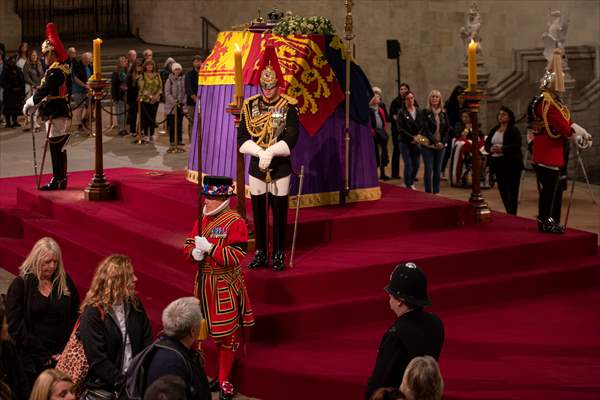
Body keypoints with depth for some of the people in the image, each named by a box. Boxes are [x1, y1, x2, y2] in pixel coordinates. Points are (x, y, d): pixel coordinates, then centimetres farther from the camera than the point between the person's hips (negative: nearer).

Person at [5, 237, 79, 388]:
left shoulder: (65, 282, 8)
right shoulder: (20, 285, -1)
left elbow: (75, 318, 10)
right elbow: (15, 327, -7)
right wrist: (44, 355, -10)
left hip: (64, 358, 2)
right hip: (33, 363, -2)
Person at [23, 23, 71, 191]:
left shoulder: (54, 71, -17)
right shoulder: (63, 68, 13)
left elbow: (44, 90, -21)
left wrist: (30, 103, -11)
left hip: (54, 113, -10)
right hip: (62, 110, 10)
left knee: (55, 146, -6)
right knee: (60, 146, 13)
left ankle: (57, 181, -4)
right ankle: (62, 180, 19)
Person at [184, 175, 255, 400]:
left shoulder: (235, 222, -14)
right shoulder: (202, 219, 6)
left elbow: (237, 257, -20)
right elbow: (189, 244, 13)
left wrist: (209, 248, -23)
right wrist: (194, 252, -10)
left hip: (226, 286, -6)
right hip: (204, 282, 6)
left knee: (226, 334, 0)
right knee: (213, 332, 12)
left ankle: (225, 381, 10)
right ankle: (222, 372, 25)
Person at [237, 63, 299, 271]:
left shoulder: (288, 106, -4)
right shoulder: (250, 105, 3)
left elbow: (291, 138, -11)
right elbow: (242, 137, -2)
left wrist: (270, 152, -23)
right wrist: (260, 152, -17)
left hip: (280, 167, -2)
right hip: (256, 166, 3)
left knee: (279, 212, 2)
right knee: (258, 211, 8)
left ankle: (278, 255, 12)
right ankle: (260, 254, 18)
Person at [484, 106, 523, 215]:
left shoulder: (514, 130, -6)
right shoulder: (494, 130, 14)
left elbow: (516, 145, -17)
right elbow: (486, 144, 10)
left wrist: (502, 149, -26)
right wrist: (491, 149, -12)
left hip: (511, 164, -7)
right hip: (498, 163, 7)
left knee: (512, 191, -6)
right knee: (502, 190, 10)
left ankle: (512, 215, -5)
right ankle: (508, 213, 21)